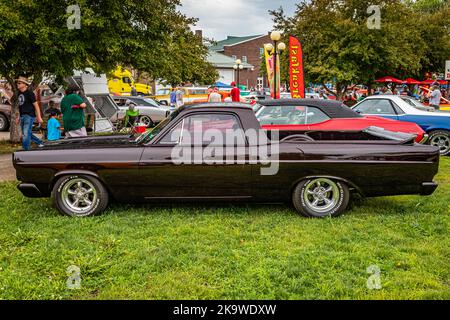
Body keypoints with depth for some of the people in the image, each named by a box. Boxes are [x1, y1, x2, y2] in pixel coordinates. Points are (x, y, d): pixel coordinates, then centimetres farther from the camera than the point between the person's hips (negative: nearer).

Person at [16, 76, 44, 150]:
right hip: (22, 116, 8)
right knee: (28, 134, 13)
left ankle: (26, 151, -9)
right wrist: (19, 117, 21)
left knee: (26, 134, -13)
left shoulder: (29, 93, -9)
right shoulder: (20, 93, 13)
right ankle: (40, 143, 30)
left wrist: (39, 117, -14)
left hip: (29, 116, -8)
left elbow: (36, 105, -10)